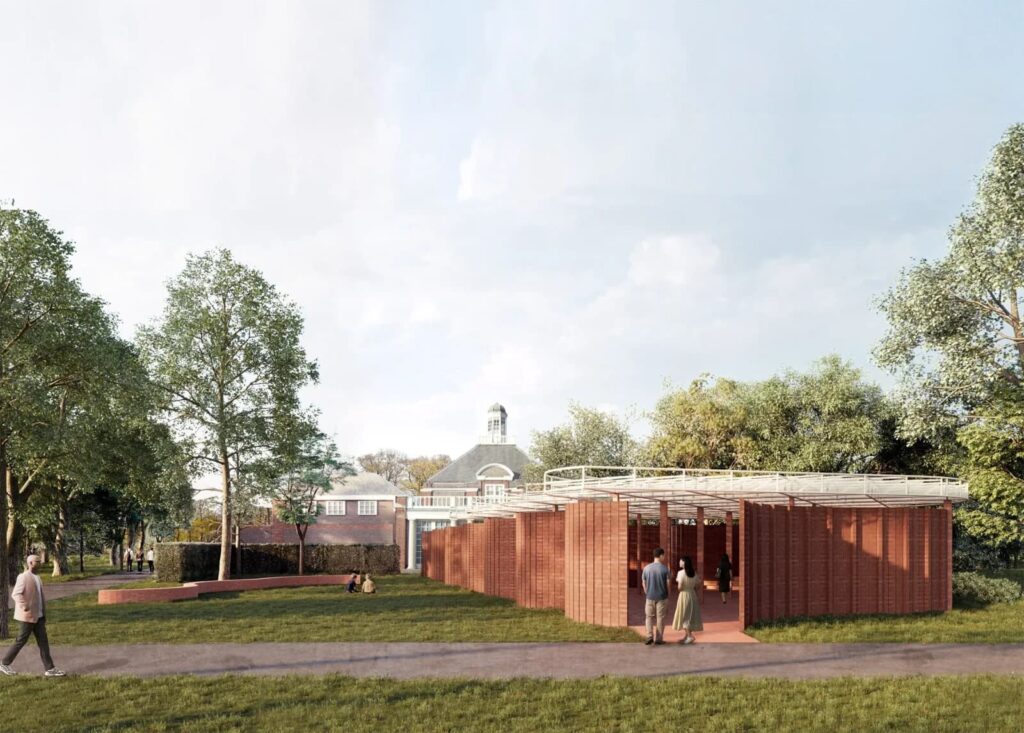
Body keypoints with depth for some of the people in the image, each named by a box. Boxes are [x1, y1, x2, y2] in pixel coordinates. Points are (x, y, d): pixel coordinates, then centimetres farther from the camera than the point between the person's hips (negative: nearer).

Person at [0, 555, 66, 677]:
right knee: (21, 641, 1)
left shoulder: (36, 578, 14)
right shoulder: (23, 577, -12)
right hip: (28, 616, -8)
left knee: (43, 641, 2)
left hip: (38, 616, 8)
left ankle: (49, 669, 0)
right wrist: (24, 607, -33)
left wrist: (44, 612, 17)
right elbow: (15, 594, -21)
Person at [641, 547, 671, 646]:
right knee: (660, 617, 8)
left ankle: (650, 636, -3)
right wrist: (667, 595, 10)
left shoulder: (647, 568, -2)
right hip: (661, 597, -2)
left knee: (649, 617, 12)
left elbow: (644, 583, 4)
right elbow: (668, 584, -6)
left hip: (650, 596, 2)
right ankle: (659, 638, 11)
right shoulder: (664, 569, -10)